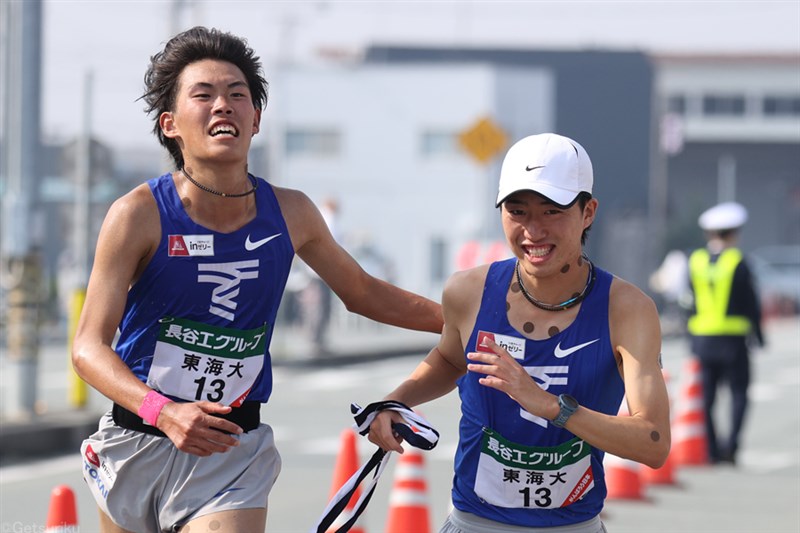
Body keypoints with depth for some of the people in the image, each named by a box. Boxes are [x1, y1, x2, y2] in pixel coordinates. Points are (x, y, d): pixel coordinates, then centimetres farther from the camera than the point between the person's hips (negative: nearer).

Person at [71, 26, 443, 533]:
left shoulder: (291, 214, -1)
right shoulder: (140, 215, -13)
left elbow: (363, 292, 17)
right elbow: (89, 345, -16)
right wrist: (163, 412, -33)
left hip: (233, 455, 1)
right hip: (138, 443, -1)